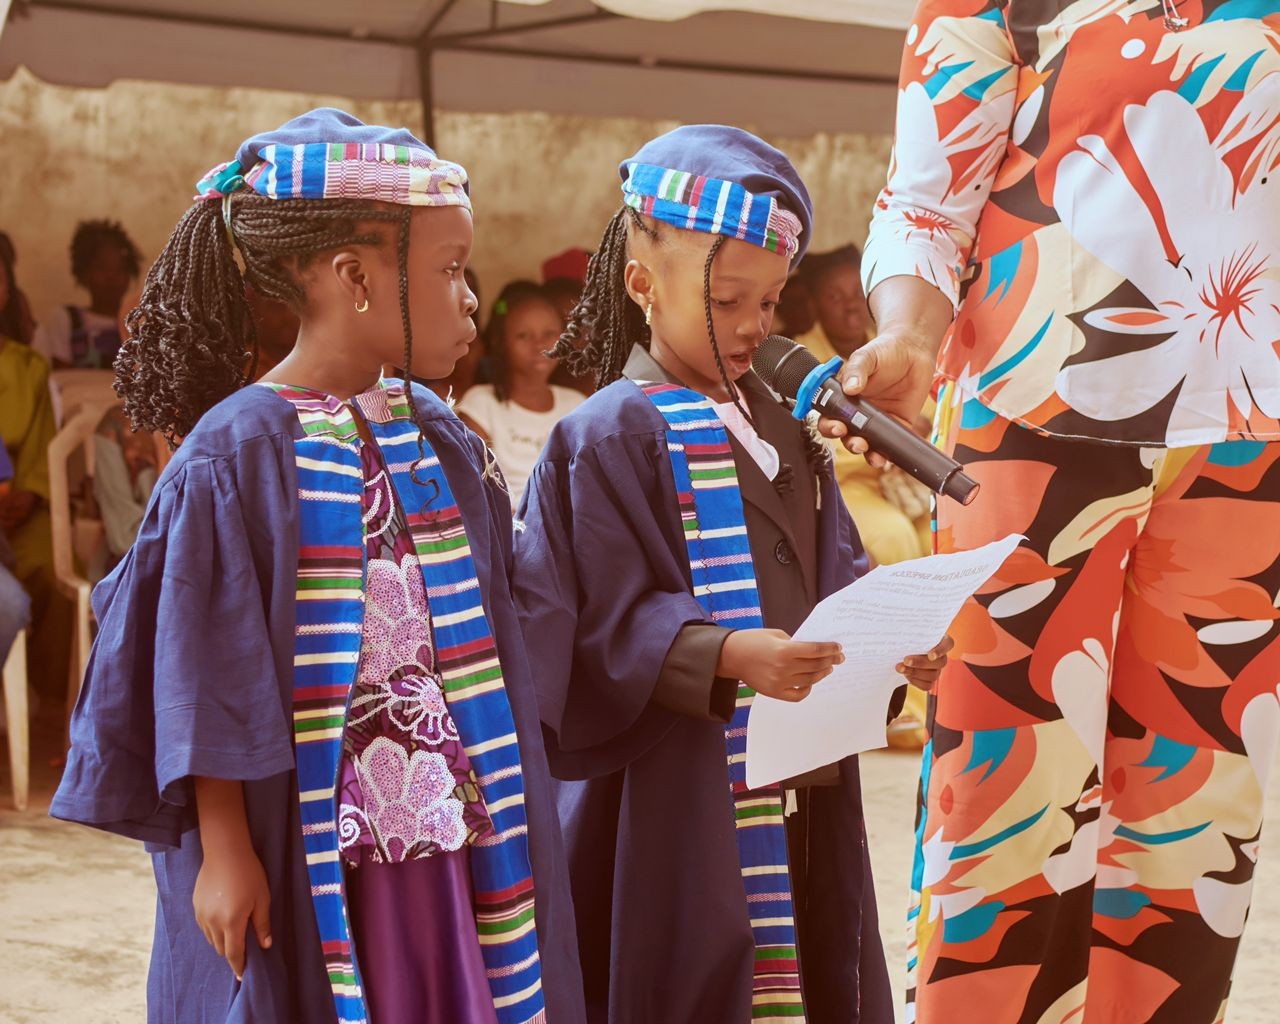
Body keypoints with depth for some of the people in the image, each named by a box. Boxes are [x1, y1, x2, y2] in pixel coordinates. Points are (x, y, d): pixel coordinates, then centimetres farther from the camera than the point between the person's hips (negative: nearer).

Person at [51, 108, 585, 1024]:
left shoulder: (443, 444, 7)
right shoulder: (240, 450, -13)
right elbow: (207, 671, -12)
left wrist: (505, 805, 14)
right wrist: (223, 849, -11)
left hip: (450, 843, 6)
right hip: (307, 862, -6)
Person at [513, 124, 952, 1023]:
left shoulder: (778, 432, 14)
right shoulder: (610, 437, -9)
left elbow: (836, 574, 16)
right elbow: (603, 623, -15)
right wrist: (728, 657, -27)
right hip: (681, 799, -7)